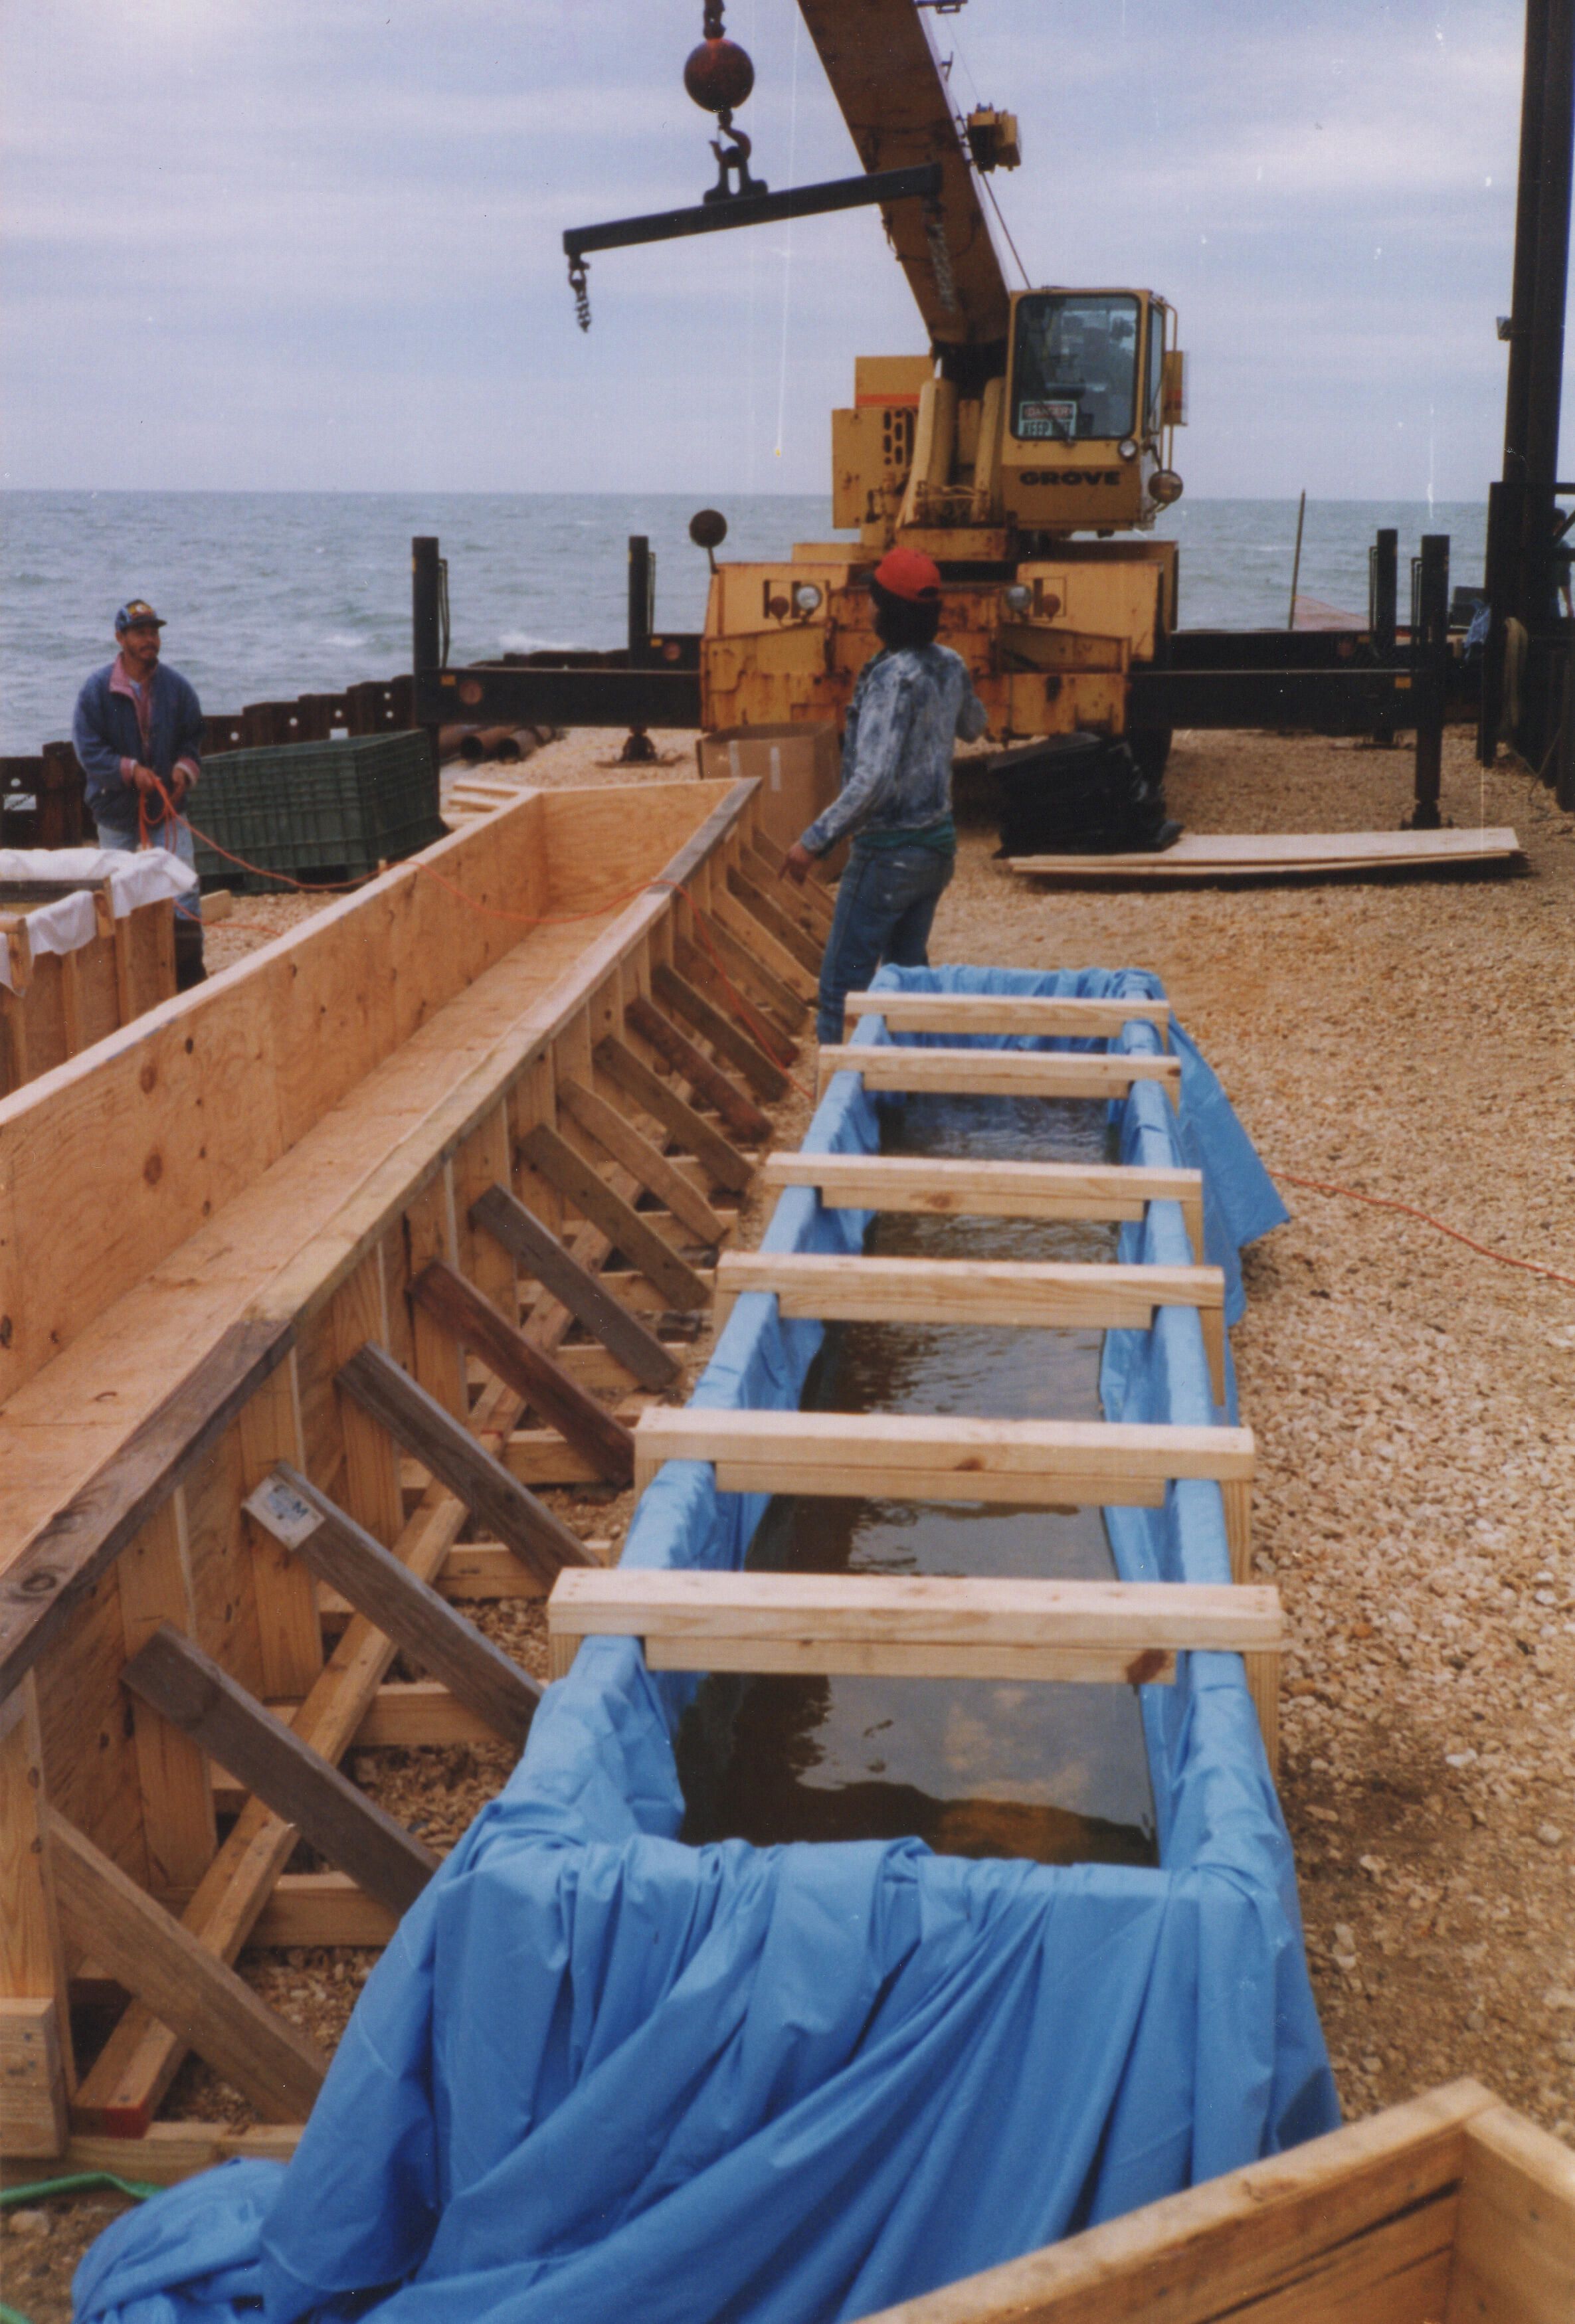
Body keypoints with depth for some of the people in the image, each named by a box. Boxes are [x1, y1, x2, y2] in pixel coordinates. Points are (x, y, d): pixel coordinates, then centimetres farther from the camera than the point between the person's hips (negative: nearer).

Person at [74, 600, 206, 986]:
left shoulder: (177, 686, -1)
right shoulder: (98, 689, -8)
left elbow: (193, 739, 8)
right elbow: (88, 748, -10)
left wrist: (185, 769, -13)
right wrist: (130, 770, -23)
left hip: (167, 807, 1)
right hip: (115, 809, -1)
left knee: (184, 888, -8)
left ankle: (189, 977, -2)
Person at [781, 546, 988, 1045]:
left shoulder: (892, 677, -22)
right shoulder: (950, 666, 2)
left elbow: (873, 780, -31)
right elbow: (973, 725, 25)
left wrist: (814, 840, -28)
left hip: (889, 853, -8)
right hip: (939, 844, 8)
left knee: (841, 985, -2)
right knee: (909, 971, 20)